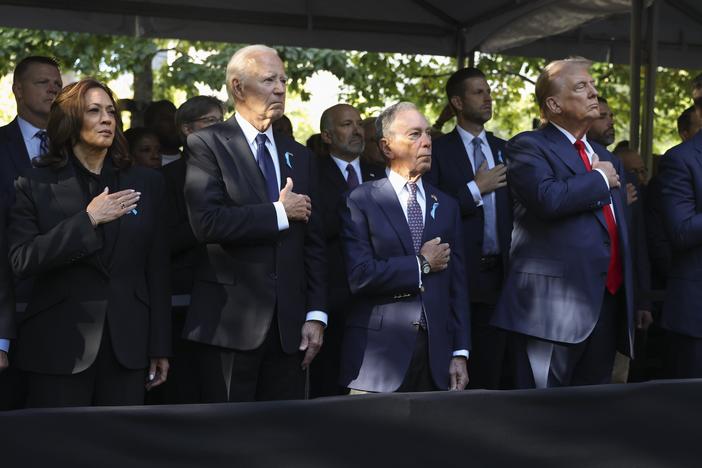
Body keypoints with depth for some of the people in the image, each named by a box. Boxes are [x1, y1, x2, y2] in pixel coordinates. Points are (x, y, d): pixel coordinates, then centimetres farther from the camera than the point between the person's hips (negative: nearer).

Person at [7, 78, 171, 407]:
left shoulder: (146, 184, 9)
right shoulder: (36, 185, 2)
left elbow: (156, 269, 9)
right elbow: (21, 261, -10)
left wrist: (160, 346, 7)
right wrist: (87, 219, -17)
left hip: (127, 343, 2)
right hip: (59, 346, -2)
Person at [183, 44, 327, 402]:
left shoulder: (299, 156, 16)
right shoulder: (207, 145, -2)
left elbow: (313, 242, 13)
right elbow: (207, 222, -18)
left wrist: (316, 315, 5)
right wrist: (279, 212, -10)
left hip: (290, 325, 5)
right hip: (230, 322, -5)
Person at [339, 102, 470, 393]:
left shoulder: (446, 206, 13)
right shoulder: (361, 201, -3)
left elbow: (457, 285, 10)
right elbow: (359, 276, -15)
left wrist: (460, 353, 4)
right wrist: (421, 265, -7)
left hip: (437, 354, 4)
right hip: (379, 355, -4)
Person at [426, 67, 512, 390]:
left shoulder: (504, 150, 13)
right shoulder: (438, 151, -2)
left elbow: (516, 206, 13)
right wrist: (475, 189, -12)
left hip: (498, 274, 4)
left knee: (491, 371, 8)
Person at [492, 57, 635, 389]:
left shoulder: (606, 157, 22)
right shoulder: (528, 147, -3)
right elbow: (549, 198, -24)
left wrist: (634, 303, 21)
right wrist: (599, 179, -7)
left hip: (608, 303, 7)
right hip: (554, 308, -7)